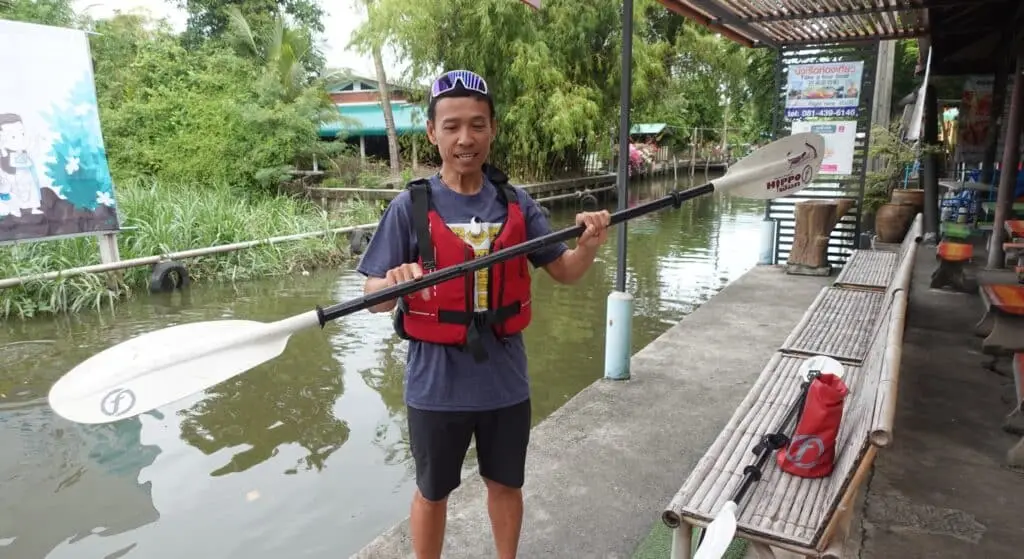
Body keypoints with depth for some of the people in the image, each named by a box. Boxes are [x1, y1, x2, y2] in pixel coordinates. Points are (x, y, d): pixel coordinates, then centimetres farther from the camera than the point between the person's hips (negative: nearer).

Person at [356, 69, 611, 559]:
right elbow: (373, 297, -9)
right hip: (436, 383, -2)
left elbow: (564, 272, 1)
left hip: (505, 378, 3)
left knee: (506, 484, 22)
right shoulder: (410, 206, -10)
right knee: (432, 493, 17)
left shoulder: (517, 203, -3)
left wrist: (588, 246, -20)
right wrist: (393, 283, -32)